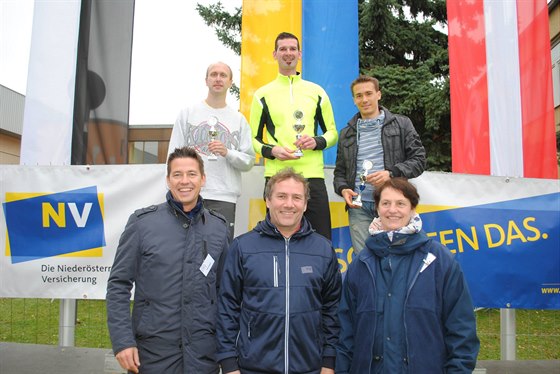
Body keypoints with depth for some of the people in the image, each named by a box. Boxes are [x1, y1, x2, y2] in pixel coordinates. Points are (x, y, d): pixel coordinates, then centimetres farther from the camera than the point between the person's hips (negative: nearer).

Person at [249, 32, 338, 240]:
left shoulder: (316, 92, 14)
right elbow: (253, 138, 11)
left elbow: (333, 133, 17)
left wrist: (317, 142, -5)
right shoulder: (263, 94, 10)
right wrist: (272, 150, -10)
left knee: (322, 239, 2)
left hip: (312, 176, 1)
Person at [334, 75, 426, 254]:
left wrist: (391, 173, -13)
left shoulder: (401, 124, 8)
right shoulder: (346, 133, 17)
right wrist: (343, 189, -3)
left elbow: (419, 159, 3)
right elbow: (340, 171, 19)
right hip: (359, 207, 2)